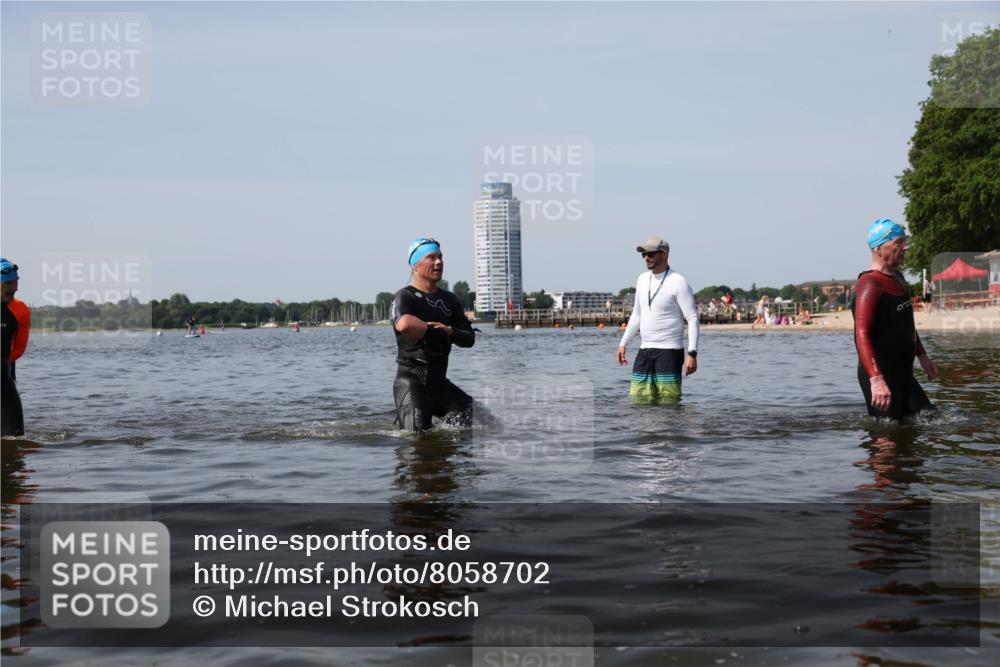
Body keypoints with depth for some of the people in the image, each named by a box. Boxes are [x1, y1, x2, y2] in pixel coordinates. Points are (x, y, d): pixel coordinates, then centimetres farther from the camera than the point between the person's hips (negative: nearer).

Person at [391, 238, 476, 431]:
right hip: (411, 382, -7)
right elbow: (404, 325, -32)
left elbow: (470, 339, 10)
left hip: (440, 382, 7)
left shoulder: (449, 300, 15)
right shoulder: (405, 297, -8)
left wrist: (451, 332, -12)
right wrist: (435, 331, -17)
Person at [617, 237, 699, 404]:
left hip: (669, 351, -7)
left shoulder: (678, 282, -9)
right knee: (638, 399, 4)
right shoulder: (642, 279, 12)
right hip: (645, 351, 7)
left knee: (669, 401, -8)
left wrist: (692, 353, -20)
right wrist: (623, 343, 18)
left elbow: (693, 319, -12)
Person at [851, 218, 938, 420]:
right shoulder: (869, 285, -18)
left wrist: (922, 356, 28)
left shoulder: (898, 279, 13)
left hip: (903, 373, 9)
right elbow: (862, 334, -29)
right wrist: (876, 379, -37)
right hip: (880, 376, -9)